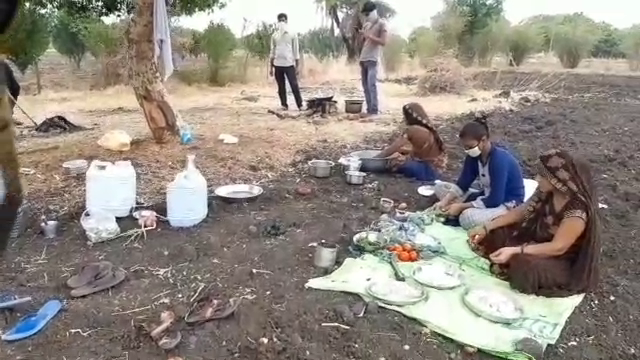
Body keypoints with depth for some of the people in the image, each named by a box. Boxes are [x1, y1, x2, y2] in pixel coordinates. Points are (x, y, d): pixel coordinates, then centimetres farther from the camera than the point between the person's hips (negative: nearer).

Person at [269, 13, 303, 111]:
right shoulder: (274, 36, 10)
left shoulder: (292, 34, 2)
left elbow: (296, 51, 2)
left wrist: (297, 66, -4)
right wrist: (271, 67, 9)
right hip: (277, 65, 3)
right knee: (281, 86, 5)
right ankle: (284, 105, 12)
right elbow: (272, 52, 13)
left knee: (294, 85, -7)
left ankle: (300, 105, -3)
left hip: (289, 64, -3)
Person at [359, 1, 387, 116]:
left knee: (372, 84, -16)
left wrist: (370, 36, -17)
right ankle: (369, 109, 8)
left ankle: (374, 110, -16)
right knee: (365, 85, 5)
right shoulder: (366, 25, 18)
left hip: (373, 59, -7)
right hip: (363, 59, 7)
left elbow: (383, 42, -11)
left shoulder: (381, 24, -2)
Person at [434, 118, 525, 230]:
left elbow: (495, 200, -28)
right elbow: (462, 184, 0)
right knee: (440, 187, 0)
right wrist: (445, 201, -16)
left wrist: (461, 206, -25)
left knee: (468, 217, -38)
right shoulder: (474, 155, -5)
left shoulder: (500, 160, -28)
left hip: (508, 204, -8)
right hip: (487, 197, 9)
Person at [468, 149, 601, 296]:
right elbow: (522, 211, -1)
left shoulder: (577, 212, -33)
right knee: (496, 233, -2)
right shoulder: (546, 191, -11)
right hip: (538, 241, 7)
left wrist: (514, 251, -35)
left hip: (562, 262, -7)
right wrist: (486, 227, -9)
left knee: (526, 267, -34)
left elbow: (558, 248, -29)